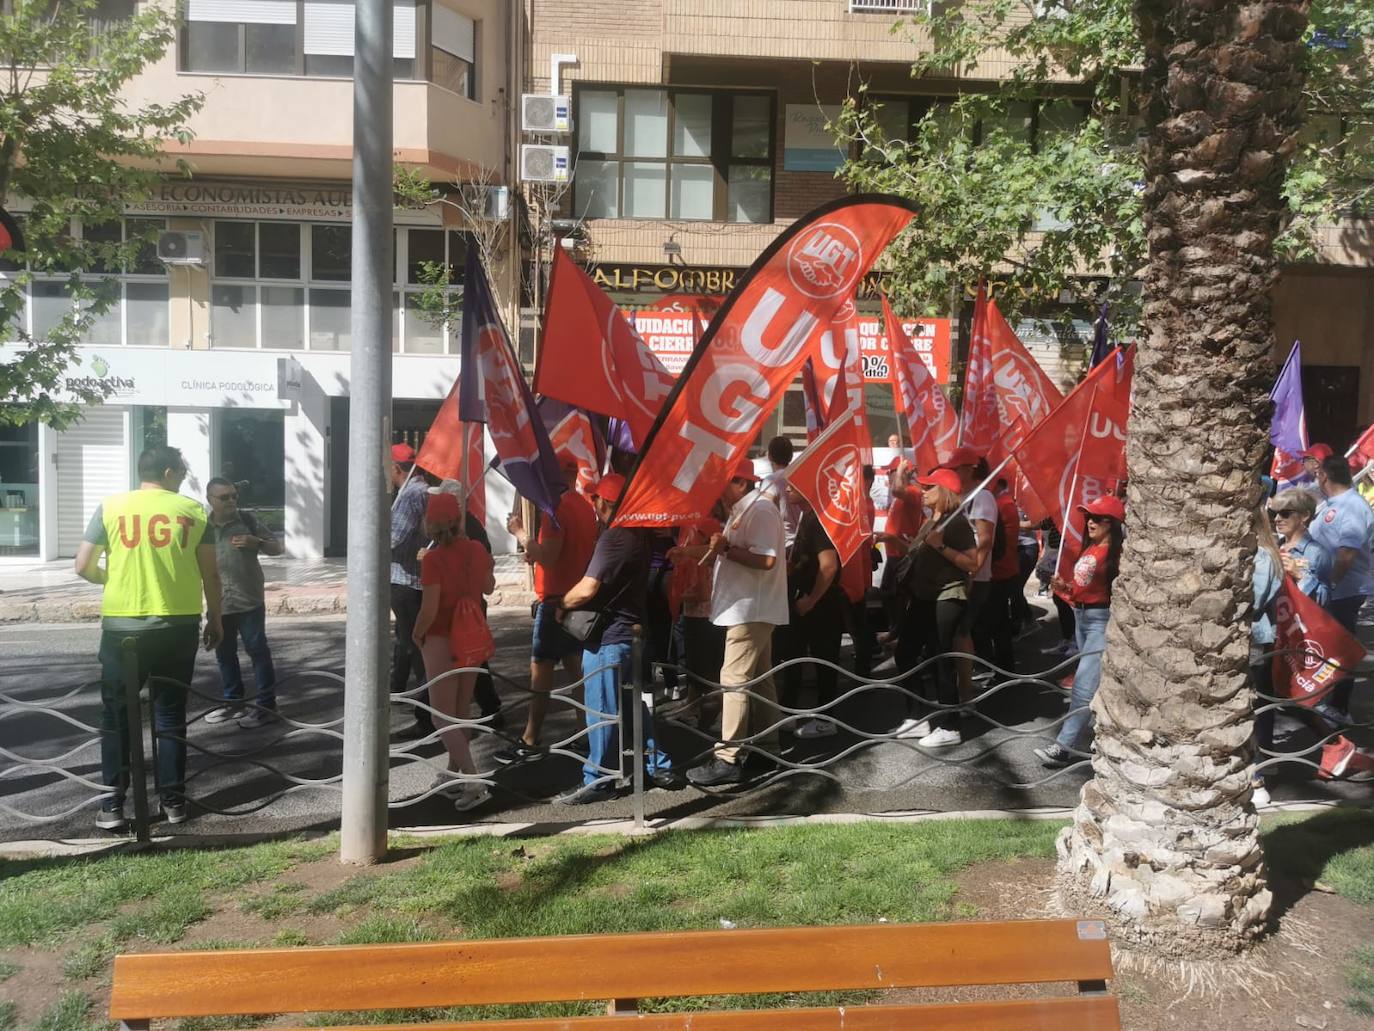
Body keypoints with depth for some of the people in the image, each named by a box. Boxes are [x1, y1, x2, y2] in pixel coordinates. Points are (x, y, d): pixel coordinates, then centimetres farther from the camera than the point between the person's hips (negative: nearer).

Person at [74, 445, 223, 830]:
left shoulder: (110, 507, 0)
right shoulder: (193, 511, 1)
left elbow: (83, 567, -1)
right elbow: (211, 574, 2)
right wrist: (215, 619, 14)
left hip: (122, 626, 0)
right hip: (179, 625, 1)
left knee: (116, 716, 10)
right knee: (170, 715, 10)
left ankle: (112, 805, 11)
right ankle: (173, 801, 14)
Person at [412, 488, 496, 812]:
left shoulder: (433, 559, -19)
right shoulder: (477, 550, -2)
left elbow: (429, 610, -20)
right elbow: (488, 588, 14)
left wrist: (417, 635, -3)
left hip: (441, 641, -6)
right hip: (473, 637, 6)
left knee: (444, 715, 0)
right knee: (462, 710, 19)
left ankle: (474, 781, -12)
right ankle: (455, 772, 31)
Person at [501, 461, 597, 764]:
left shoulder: (558, 508, -16)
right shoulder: (585, 507, 11)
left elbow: (547, 557, -22)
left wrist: (520, 533, -12)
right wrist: (536, 552, 12)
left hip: (555, 600, -9)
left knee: (541, 670, -5)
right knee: (574, 666, 14)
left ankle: (530, 742, -1)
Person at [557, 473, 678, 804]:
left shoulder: (613, 538, -19)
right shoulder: (638, 534, 9)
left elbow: (587, 589, -26)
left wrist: (562, 605, -7)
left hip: (607, 637, -9)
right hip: (631, 630, 9)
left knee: (601, 710, 0)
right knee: (633, 703, 18)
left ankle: (598, 781, 9)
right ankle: (659, 768, 25)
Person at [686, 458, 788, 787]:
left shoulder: (760, 508, -15)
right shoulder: (743, 510, 17)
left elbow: (766, 559, -24)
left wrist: (725, 549, -22)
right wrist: (718, 548, 6)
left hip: (751, 609, -11)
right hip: (750, 608, 11)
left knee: (734, 680, -11)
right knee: (759, 678, 15)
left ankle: (728, 759, -10)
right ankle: (766, 744, 24)